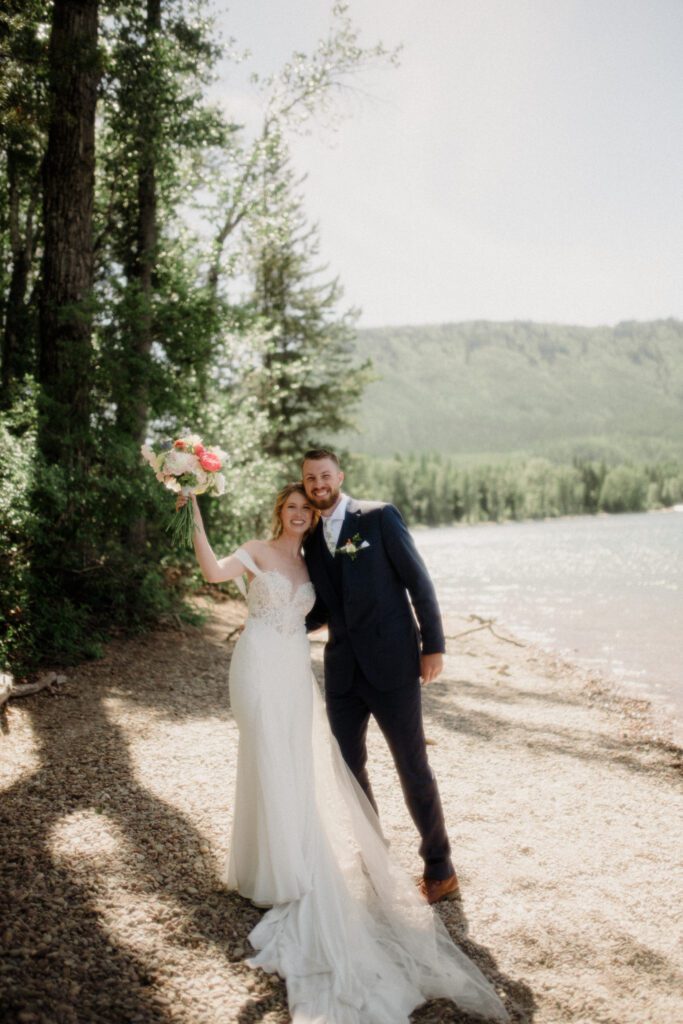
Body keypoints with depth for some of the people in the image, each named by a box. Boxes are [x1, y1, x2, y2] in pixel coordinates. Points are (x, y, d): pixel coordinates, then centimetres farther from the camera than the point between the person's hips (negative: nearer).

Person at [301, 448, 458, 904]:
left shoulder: (379, 517, -5)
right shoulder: (313, 538, 11)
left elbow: (418, 580, -6)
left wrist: (434, 645, -11)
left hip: (391, 665, -5)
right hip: (343, 672, 6)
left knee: (413, 768, 4)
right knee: (349, 767, 12)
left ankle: (439, 869, 20)